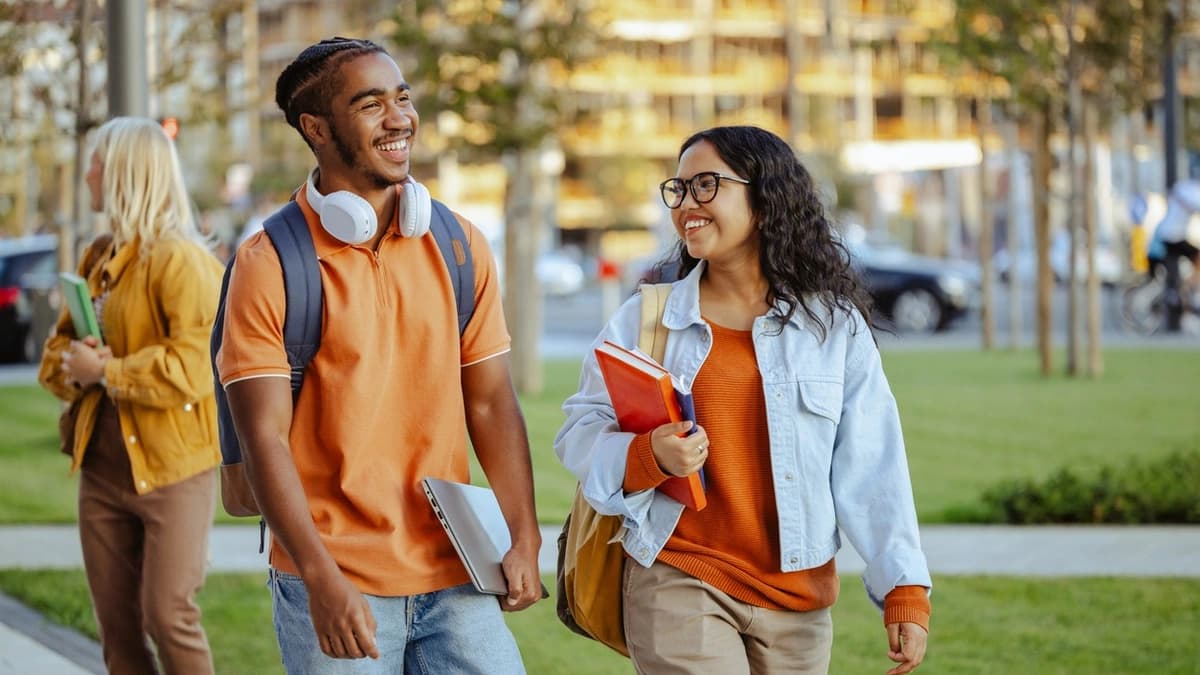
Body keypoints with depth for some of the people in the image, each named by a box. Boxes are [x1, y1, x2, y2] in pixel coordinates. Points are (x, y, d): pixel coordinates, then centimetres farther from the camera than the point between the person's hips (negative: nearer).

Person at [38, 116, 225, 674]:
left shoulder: (181, 261, -13)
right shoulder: (98, 259, 14)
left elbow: (193, 366, -24)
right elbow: (60, 345, 18)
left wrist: (106, 372, -18)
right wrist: (71, 369, -5)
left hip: (171, 467, -8)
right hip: (104, 466, 8)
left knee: (167, 616, -8)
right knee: (116, 626, 9)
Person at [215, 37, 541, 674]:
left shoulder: (461, 246, 8)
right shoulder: (269, 263, -6)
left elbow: (490, 403, 10)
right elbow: (265, 439, -10)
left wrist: (523, 538, 0)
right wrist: (322, 579, -18)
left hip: (455, 576, 4)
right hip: (334, 589, -4)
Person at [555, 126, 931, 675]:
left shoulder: (835, 324, 4)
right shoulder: (643, 318, 4)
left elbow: (871, 466, 2)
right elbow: (581, 431, 3)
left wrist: (905, 589, -3)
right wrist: (646, 457, -18)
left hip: (796, 595, 2)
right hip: (678, 583, -1)